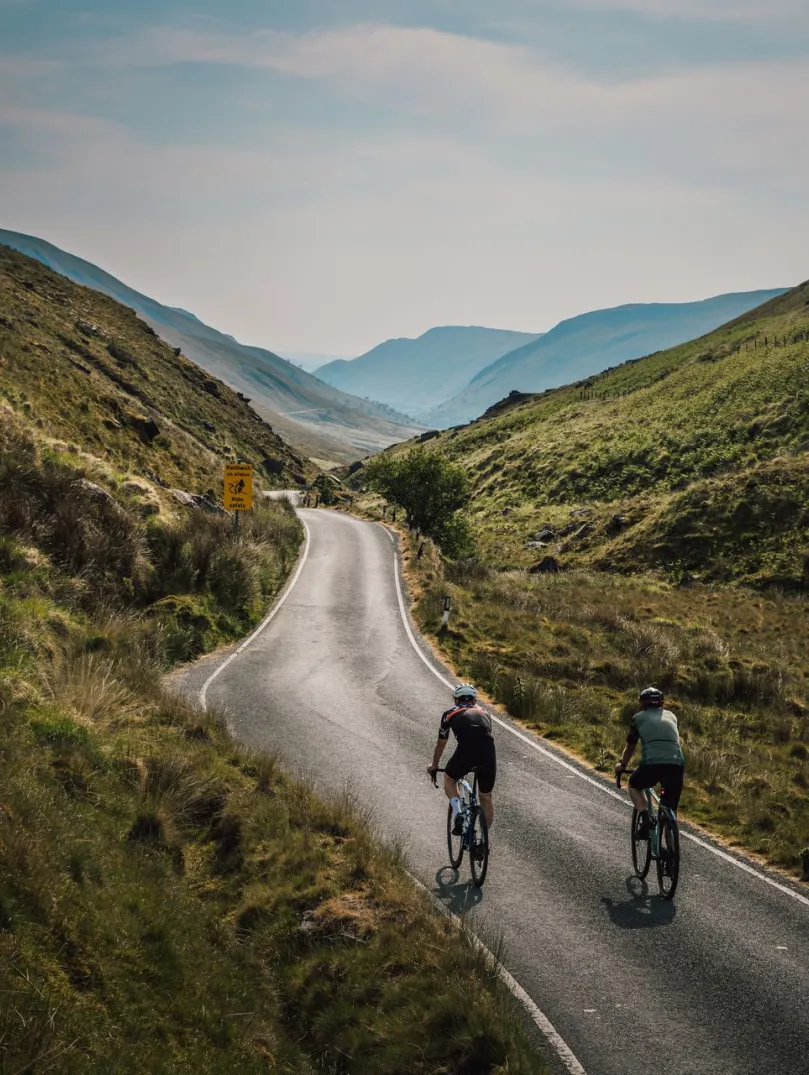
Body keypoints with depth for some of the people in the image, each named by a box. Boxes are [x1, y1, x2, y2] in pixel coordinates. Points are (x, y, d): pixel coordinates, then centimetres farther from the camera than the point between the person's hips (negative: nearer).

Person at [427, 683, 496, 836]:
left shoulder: (450, 713, 26)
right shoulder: (484, 712, 33)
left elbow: (441, 744, 37)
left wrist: (434, 766, 54)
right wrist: (480, 763, 62)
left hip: (465, 750, -2)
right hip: (488, 752, 2)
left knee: (449, 779, 28)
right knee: (486, 797, 21)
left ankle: (457, 815, 8)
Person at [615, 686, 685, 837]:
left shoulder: (639, 718, 18)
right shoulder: (671, 716, 26)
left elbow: (630, 747, 28)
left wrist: (622, 765, 47)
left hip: (652, 764, -2)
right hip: (677, 765, 2)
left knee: (634, 785, 29)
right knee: (670, 810, 17)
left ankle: (644, 815, 4)